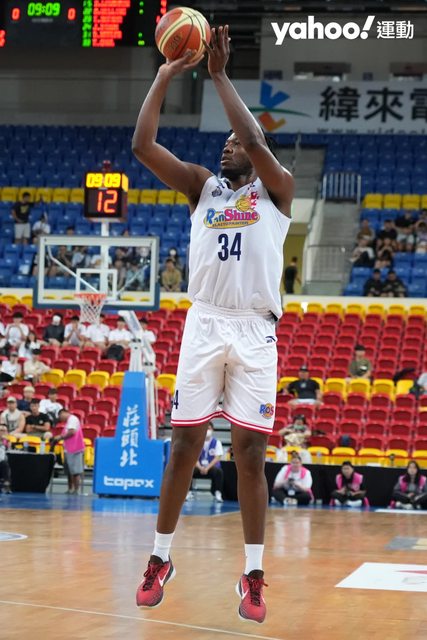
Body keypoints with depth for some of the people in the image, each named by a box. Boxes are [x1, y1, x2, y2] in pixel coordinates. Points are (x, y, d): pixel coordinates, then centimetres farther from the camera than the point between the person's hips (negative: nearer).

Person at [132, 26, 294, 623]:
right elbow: (143, 145, 3)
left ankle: (253, 575, 3)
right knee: (184, 445, 3)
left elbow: (255, 142, -14)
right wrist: (166, 74, -1)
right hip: (204, 324, 3)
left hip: (255, 331, -3)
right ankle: (161, 558, 14)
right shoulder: (203, 185, 15)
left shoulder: (276, 189, 7)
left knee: (249, 454, -3)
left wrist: (220, 75, -9)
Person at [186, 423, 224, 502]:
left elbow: (217, 458, -8)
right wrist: (200, 467, -20)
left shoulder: (216, 442, 1)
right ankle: (189, 492, -18)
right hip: (199, 467, 2)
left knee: (219, 471, -35)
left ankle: (217, 493, -26)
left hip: (211, 467, -2)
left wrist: (207, 468, -20)